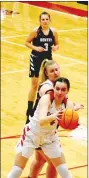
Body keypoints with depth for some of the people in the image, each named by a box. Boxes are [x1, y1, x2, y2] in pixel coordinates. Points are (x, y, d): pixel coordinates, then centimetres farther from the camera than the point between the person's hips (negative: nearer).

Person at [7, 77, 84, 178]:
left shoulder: (68, 104, -15)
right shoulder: (46, 99, -29)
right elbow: (41, 121, -44)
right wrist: (53, 116, -64)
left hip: (50, 136, 4)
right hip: (32, 134, -4)